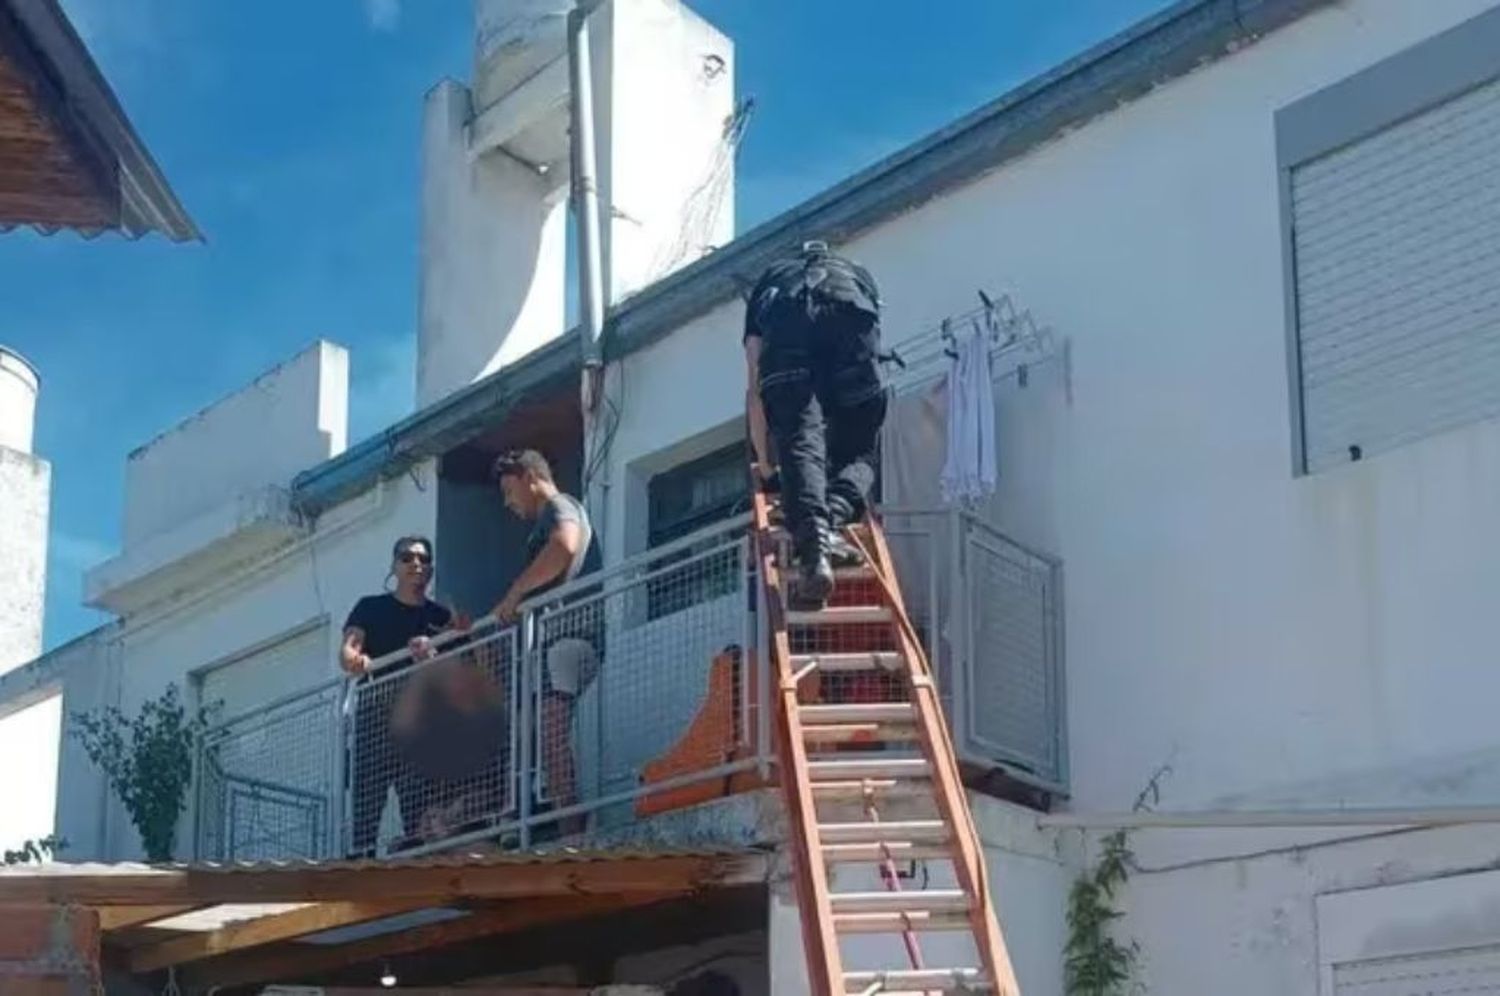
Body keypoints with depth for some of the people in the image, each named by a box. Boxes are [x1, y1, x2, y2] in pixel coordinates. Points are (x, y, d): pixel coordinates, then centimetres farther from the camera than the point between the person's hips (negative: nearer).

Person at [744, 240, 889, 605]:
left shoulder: (769, 280, 41)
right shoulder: (859, 274, 45)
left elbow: (755, 389, 38)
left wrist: (763, 463, 46)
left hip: (786, 320, 0)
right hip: (852, 317, 1)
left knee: (800, 444, -8)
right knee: (857, 451, 8)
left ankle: (812, 539, -33)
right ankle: (834, 520, -21)